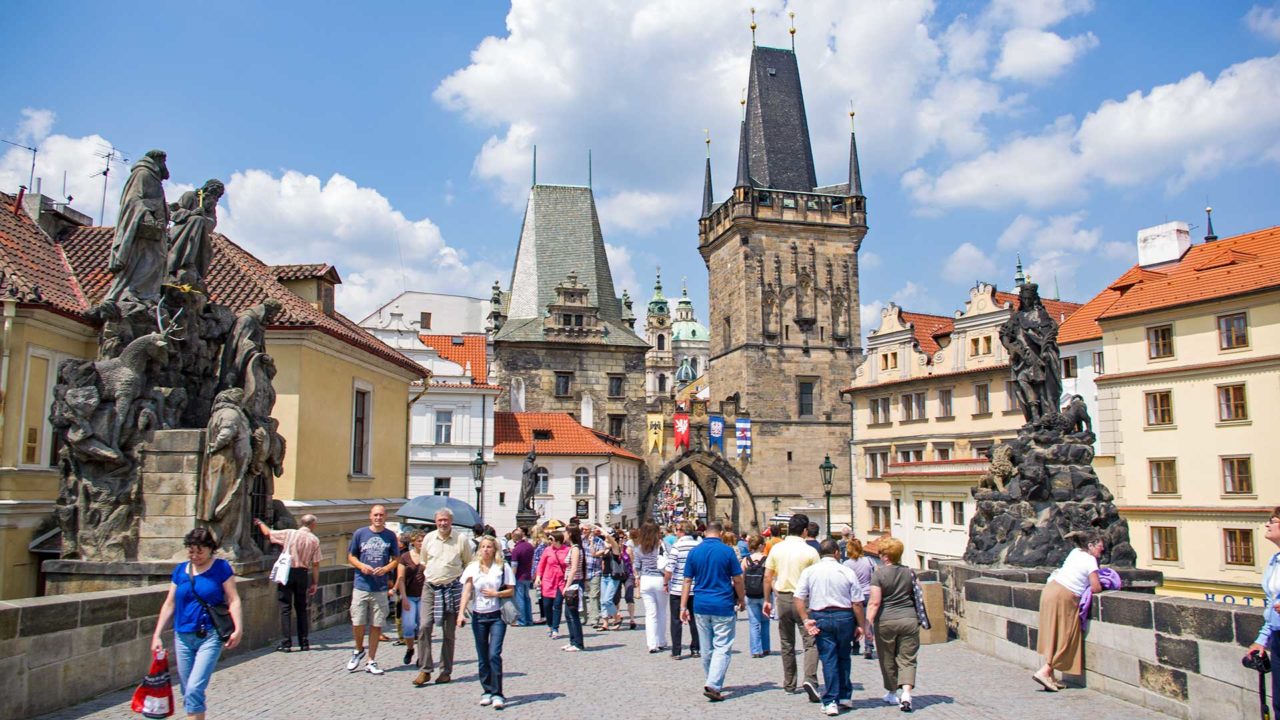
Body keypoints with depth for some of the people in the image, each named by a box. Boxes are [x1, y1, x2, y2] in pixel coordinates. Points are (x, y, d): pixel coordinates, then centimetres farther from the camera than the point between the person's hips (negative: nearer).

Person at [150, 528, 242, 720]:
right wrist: (157, 635, 8)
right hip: (183, 637, 5)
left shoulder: (221, 568, -4)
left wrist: (238, 629, -16)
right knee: (187, 692, 12)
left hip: (210, 637, -5)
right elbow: (169, 604, 12)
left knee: (194, 689, -15)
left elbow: (233, 600, -6)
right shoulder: (180, 570, 7)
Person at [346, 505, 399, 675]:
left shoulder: (390, 536, 5)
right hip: (361, 586, 0)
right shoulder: (360, 533, 3)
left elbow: (396, 559, 10)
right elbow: (351, 556, 9)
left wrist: (386, 569, -10)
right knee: (357, 623, 0)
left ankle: (371, 661, 15)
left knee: (376, 625, 4)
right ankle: (358, 650, 29)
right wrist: (361, 566, -10)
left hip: (381, 588, 1)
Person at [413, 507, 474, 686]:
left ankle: (446, 671, 14)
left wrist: (464, 582, 5)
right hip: (430, 588, 2)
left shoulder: (461, 541, -3)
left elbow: (469, 565, 8)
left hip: (452, 589, -2)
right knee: (424, 626, -11)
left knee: (449, 632, 4)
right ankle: (425, 670, -5)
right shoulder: (429, 538, 5)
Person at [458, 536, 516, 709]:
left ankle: (497, 694, -7)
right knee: (482, 658, 8)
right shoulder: (473, 568, 2)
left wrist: (496, 594, -15)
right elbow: (466, 591, -6)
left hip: (497, 616, -2)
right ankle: (487, 692, 19)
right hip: (478, 616, 2)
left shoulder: (503, 567, -1)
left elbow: (511, 591, 3)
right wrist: (461, 613, -17)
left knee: (494, 654, -11)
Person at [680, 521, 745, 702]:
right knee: (722, 648, 0)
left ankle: (714, 684, 28)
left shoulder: (694, 551, 2)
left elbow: (687, 581, 2)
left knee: (707, 648, 16)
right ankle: (713, 685, -12)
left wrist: (683, 607, 5)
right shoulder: (727, 551, -7)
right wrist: (742, 600, 12)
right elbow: (737, 580, -3)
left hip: (700, 606, 4)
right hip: (723, 606, -4)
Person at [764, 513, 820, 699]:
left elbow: (768, 577, 4)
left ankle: (789, 683, 22)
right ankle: (810, 679, -20)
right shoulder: (810, 552, -8)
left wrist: (767, 600, 13)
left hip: (782, 597, 4)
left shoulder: (776, 549, 1)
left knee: (787, 644, 16)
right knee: (811, 642, -2)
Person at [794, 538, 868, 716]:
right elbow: (857, 603, -1)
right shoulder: (847, 572, -1)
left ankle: (831, 702, 1)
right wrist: (861, 625, 7)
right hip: (845, 617, 0)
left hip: (821, 618, 0)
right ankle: (845, 697, 24)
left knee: (828, 659, 4)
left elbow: (799, 598, -5)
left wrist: (806, 620, -3)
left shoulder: (809, 571, 1)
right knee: (844, 657, 18)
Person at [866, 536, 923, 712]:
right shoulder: (909, 572, 5)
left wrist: (867, 623, -14)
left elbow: (874, 602, -15)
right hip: (909, 619, 3)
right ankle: (906, 693, -13)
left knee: (888, 659, 14)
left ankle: (892, 693, 27)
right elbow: (916, 596, 17)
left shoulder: (878, 574, -9)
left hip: (886, 621, -3)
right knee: (907, 659, 5)